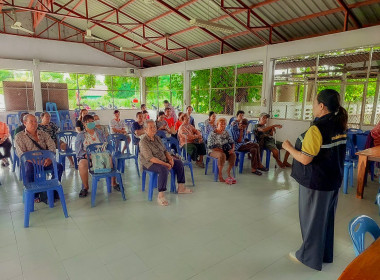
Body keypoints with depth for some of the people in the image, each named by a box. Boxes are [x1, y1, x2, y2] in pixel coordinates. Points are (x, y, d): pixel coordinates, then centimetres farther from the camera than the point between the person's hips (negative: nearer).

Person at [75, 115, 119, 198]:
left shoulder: (99, 132, 15)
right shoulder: (80, 135, 7)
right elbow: (78, 150, -1)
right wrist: (86, 154, -20)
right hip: (86, 156, -2)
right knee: (82, 164, -36)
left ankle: (113, 183, -6)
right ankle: (85, 187, -14)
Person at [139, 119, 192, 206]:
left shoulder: (157, 138, 8)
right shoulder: (143, 141, -18)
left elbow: (164, 150, 16)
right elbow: (150, 158, -25)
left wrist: (170, 158, -4)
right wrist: (165, 164, -26)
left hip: (163, 160, 9)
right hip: (149, 163, -9)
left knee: (179, 163, 4)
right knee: (164, 169, -37)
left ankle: (181, 187, 12)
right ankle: (160, 196, -32)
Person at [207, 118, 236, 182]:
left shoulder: (226, 132, 12)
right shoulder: (212, 134, -7)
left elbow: (231, 142, 13)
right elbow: (210, 146, -12)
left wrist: (233, 148, -8)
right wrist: (220, 150, -19)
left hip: (225, 150, 5)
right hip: (215, 151, -5)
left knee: (233, 154, -24)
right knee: (222, 155, -37)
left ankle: (228, 172, -8)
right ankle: (220, 174, -24)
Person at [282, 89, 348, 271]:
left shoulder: (317, 129, -24)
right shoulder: (340, 127, 3)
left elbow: (305, 159, -23)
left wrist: (289, 147, -9)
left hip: (315, 183, -8)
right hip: (334, 181, 8)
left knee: (312, 219, 8)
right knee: (327, 218, 21)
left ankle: (309, 256, 27)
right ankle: (326, 254, 39)